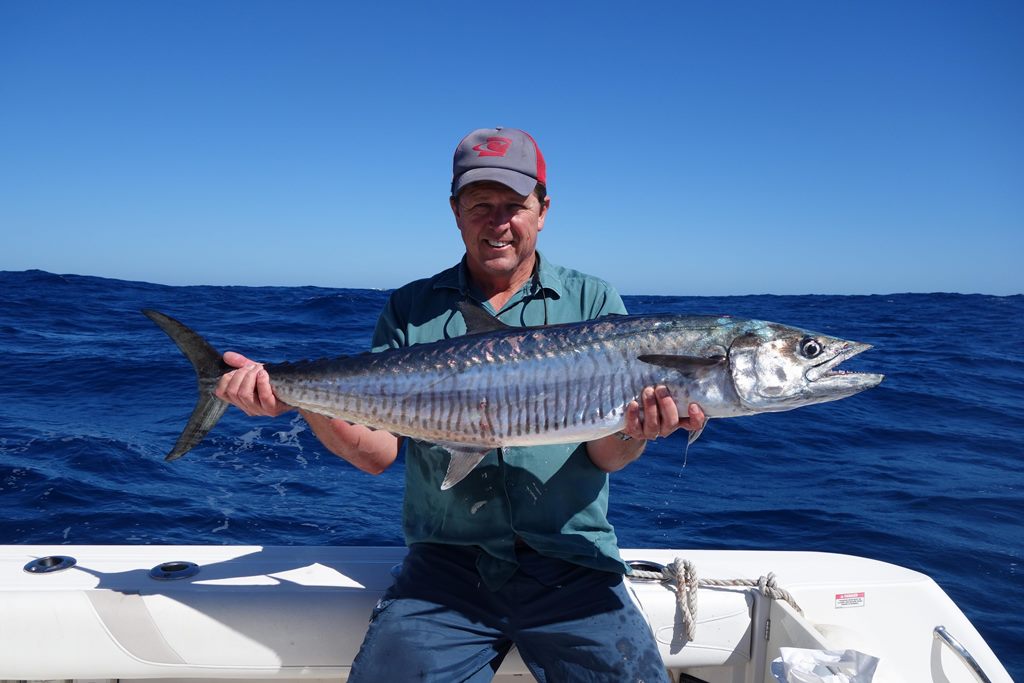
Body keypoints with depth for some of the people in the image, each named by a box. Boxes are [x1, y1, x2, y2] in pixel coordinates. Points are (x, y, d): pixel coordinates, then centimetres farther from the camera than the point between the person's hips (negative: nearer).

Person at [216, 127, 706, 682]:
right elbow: (377, 453, 1)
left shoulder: (592, 301, 4)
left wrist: (635, 428, -24)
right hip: (446, 563, 1)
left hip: (571, 565, 0)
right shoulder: (411, 308, 6)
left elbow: (607, 458, -2)